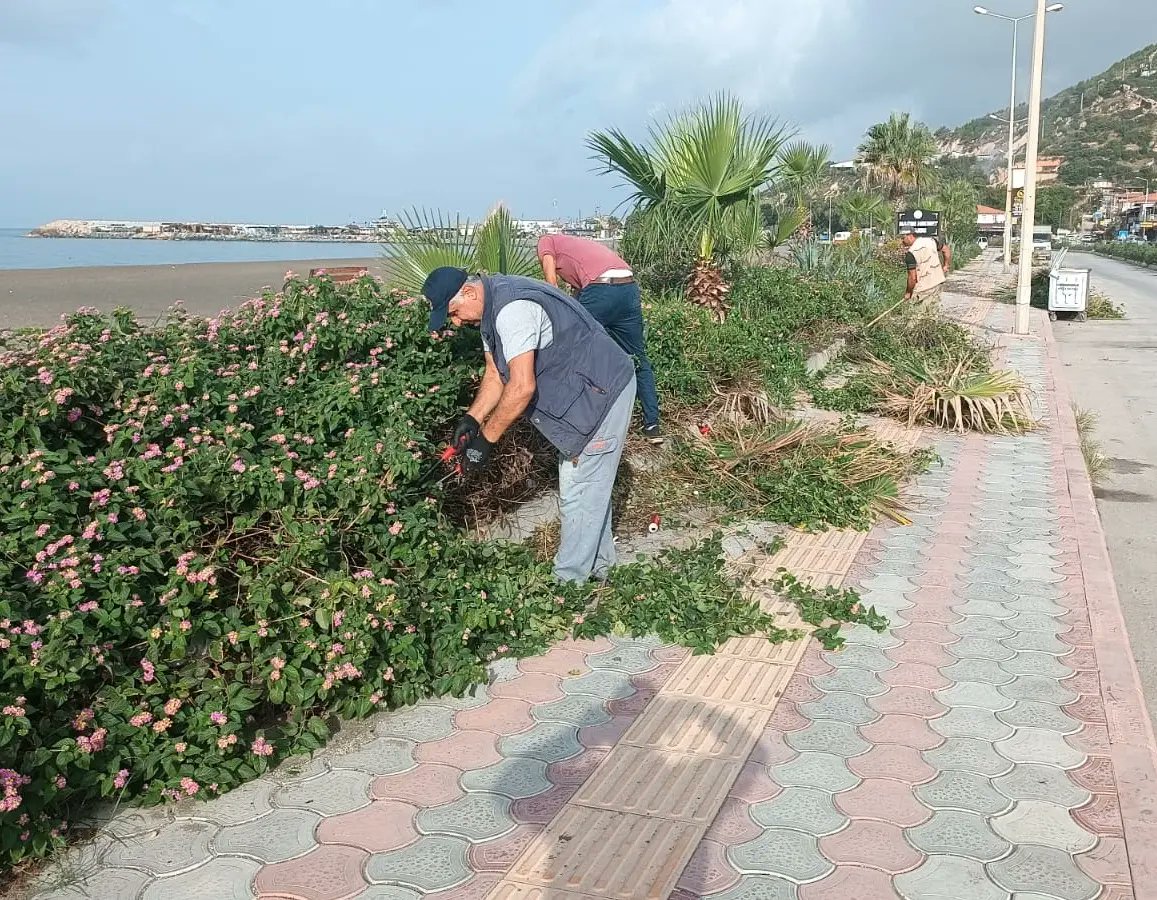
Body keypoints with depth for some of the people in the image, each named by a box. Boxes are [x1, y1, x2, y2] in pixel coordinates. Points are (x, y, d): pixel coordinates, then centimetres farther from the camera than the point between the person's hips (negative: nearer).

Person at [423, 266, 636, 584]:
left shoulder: (512, 309, -29)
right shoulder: (490, 309, 4)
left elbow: (522, 387, -32)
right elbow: (495, 375, 7)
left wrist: (485, 439, -24)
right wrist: (471, 419, -7)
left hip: (602, 394, -10)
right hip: (582, 394, 10)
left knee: (579, 492, -4)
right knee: (590, 486, 19)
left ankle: (569, 584, 7)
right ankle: (598, 564, 33)